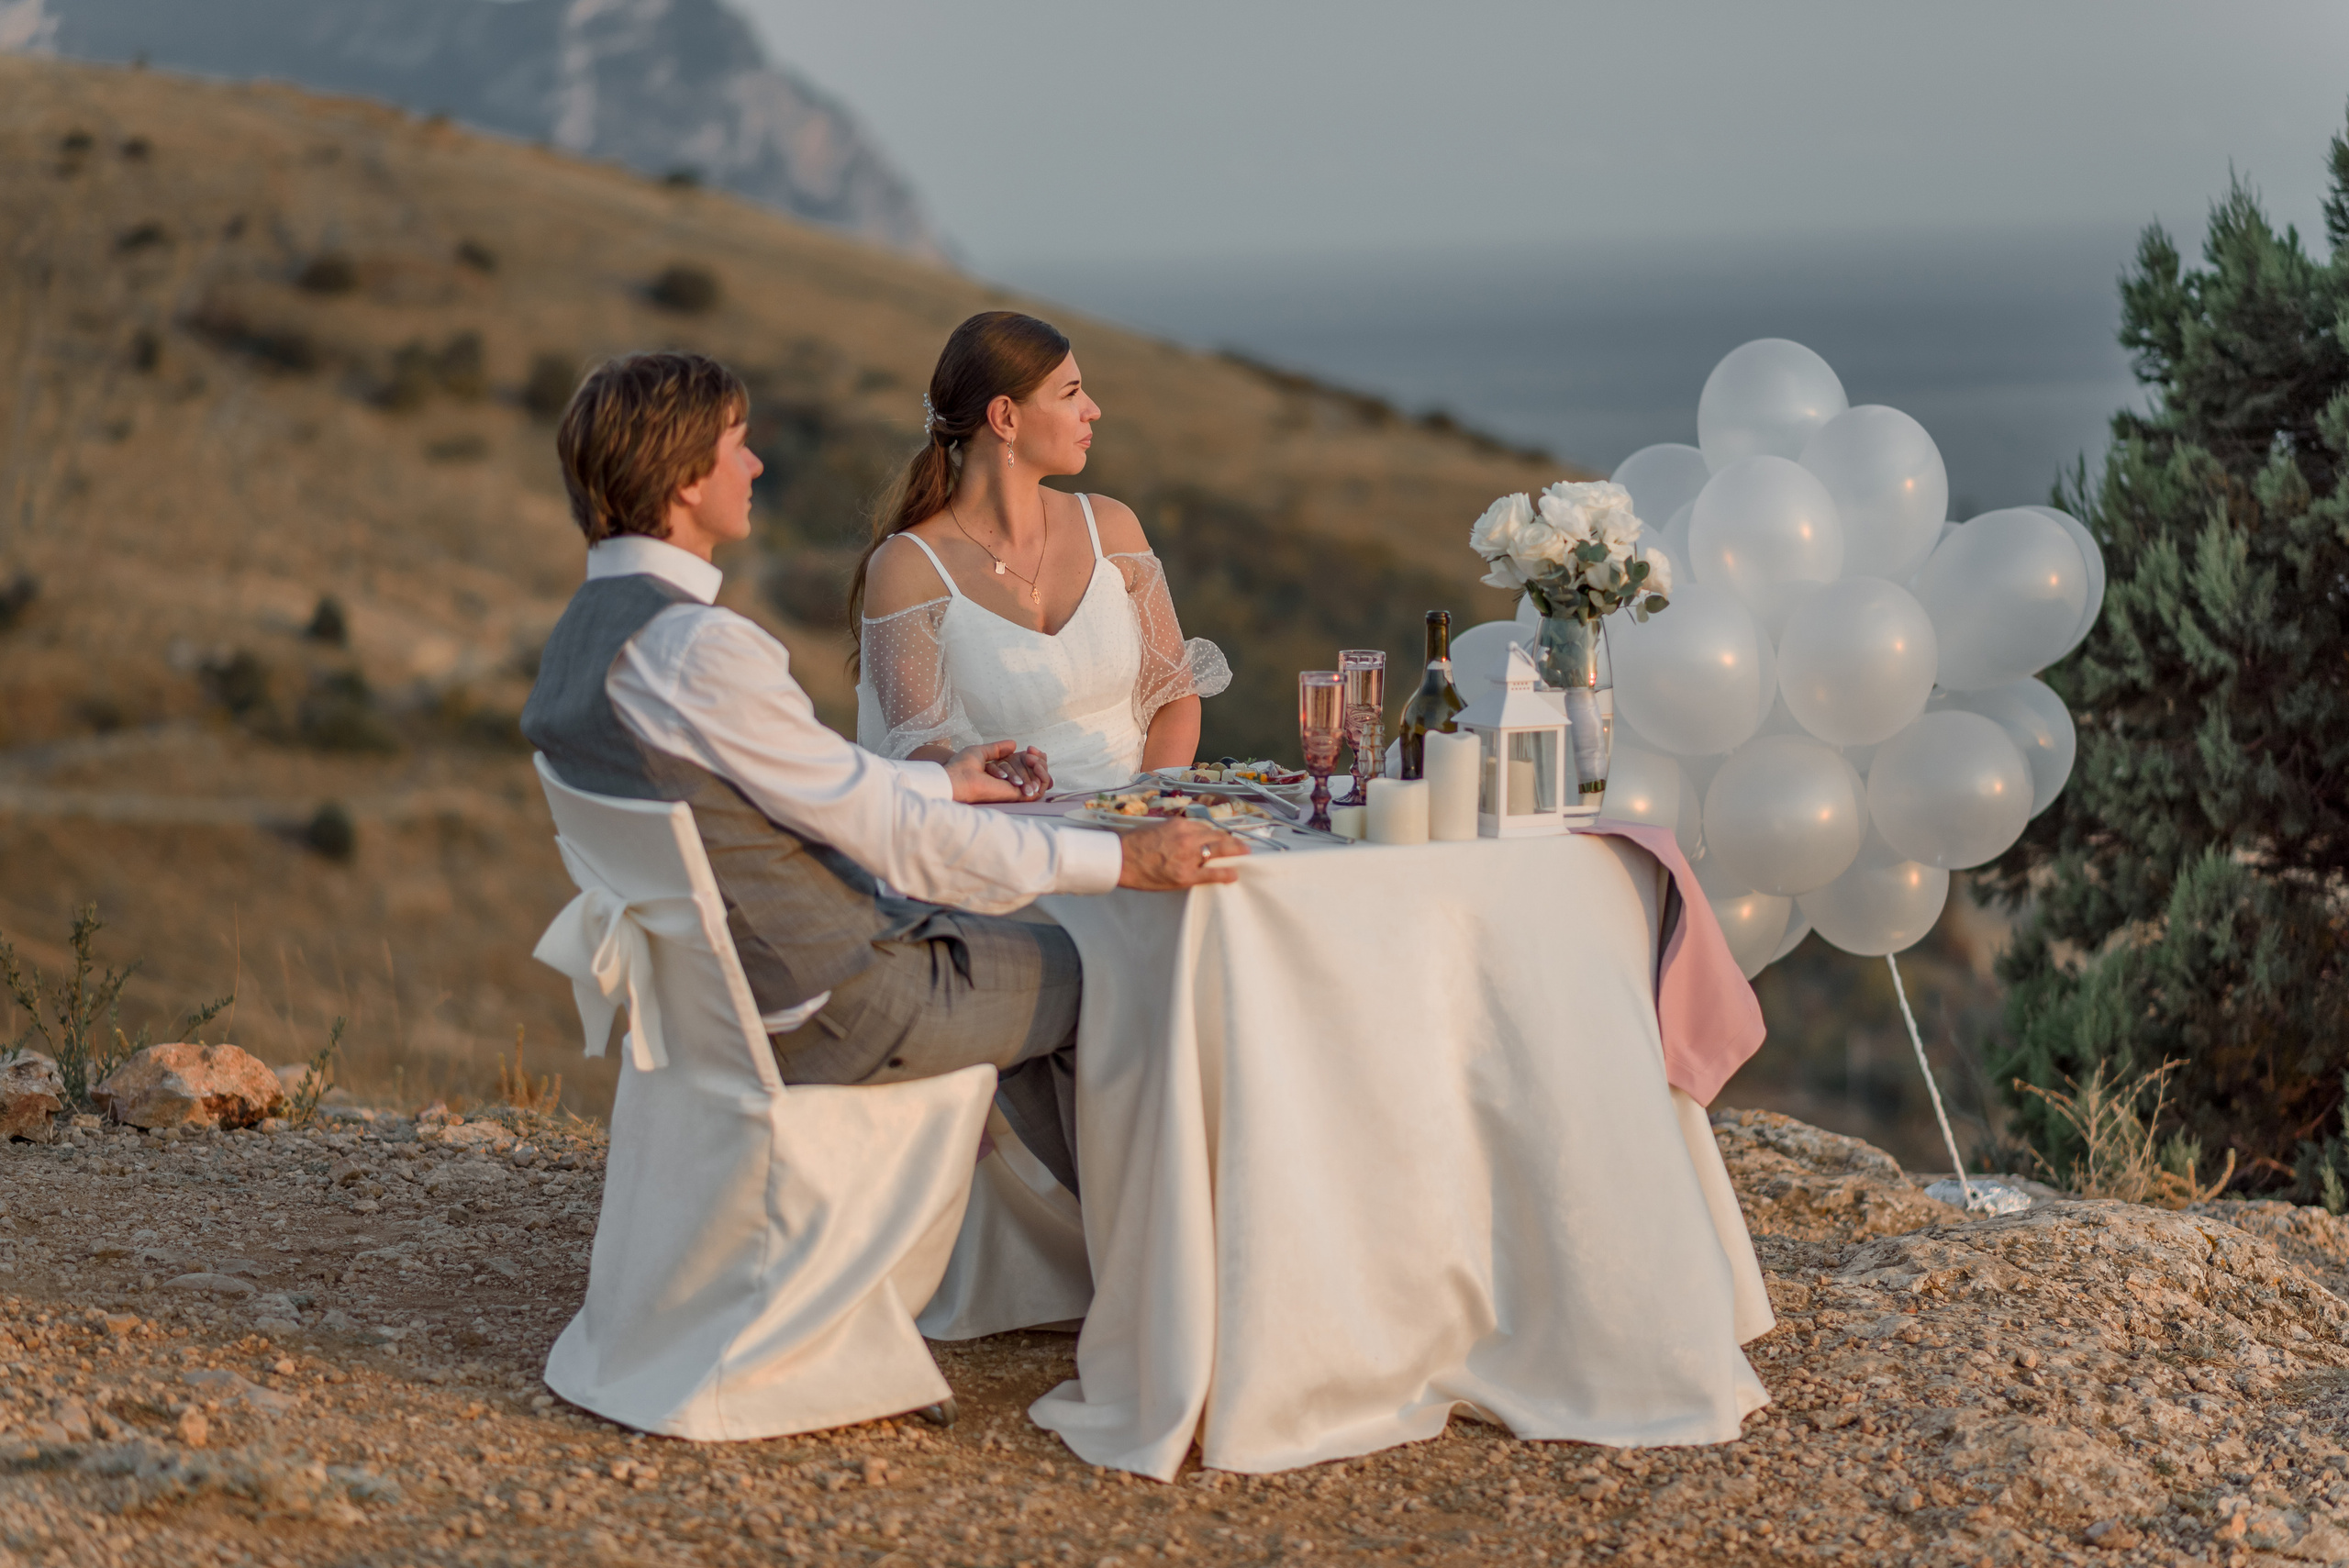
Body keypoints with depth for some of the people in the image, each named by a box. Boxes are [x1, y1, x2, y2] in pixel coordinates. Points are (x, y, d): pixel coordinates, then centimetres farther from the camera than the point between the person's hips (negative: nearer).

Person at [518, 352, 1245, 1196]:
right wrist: (1123, 858, -19)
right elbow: (894, 833, -24)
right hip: (821, 1011, -9)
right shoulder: (700, 648, -27)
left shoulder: (584, 630, 3)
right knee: (1101, 972, 9)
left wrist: (941, 781, 22)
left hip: (721, 983, 9)